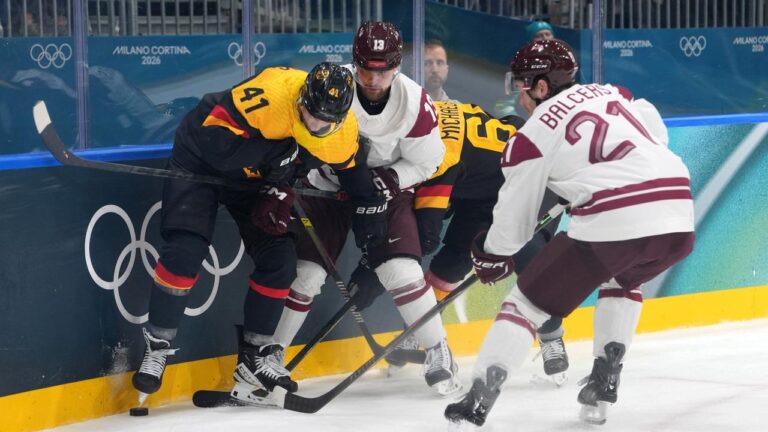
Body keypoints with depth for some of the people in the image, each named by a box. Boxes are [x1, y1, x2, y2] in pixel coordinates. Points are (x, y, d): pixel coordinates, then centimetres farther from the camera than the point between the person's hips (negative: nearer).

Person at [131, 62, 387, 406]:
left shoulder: (343, 131, -16)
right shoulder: (273, 92, -36)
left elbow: (352, 168, 6)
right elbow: (212, 132, -34)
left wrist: (369, 211, 4)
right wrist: (271, 154, -37)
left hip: (256, 179, 6)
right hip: (202, 157, -6)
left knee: (280, 259, -1)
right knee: (185, 251, -18)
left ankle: (255, 355, 15)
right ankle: (157, 346, -5)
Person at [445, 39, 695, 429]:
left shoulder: (532, 136, 7)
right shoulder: (614, 94, 21)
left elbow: (515, 218, 13)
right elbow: (657, 136, 29)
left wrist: (492, 256, 31)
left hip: (612, 225, -6)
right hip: (678, 220, 6)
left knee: (529, 300, 8)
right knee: (622, 279, 37)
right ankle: (603, 384, 26)